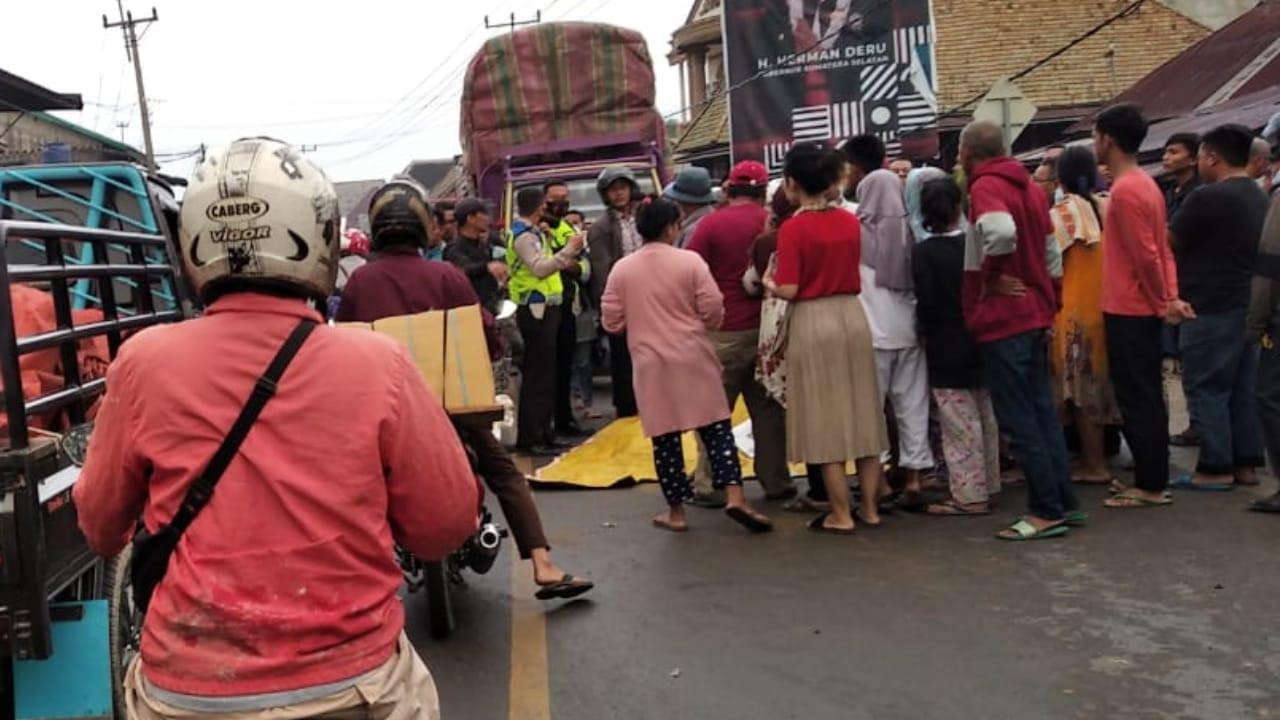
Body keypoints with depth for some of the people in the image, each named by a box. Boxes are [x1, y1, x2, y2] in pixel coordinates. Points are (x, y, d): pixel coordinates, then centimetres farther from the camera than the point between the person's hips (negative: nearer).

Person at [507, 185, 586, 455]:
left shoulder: (531, 233, 18)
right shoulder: (523, 235, -13)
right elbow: (540, 268, -22)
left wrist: (564, 262, 9)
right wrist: (568, 250, -19)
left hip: (544, 307, 10)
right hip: (536, 309, -10)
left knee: (546, 373, 13)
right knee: (537, 374, -8)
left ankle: (542, 434, 20)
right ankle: (530, 439, -5)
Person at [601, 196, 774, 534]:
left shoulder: (622, 269, 0)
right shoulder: (690, 261, -6)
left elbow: (612, 322, 2)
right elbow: (713, 311, -7)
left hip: (651, 363, 2)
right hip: (693, 358, -1)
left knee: (665, 438, 7)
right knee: (717, 428, 6)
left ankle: (676, 511, 14)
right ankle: (735, 497, -2)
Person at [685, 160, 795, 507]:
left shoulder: (711, 225, -8)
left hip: (725, 332, -3)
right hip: (768, 329, 3)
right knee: (769, 408, 12)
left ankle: (709, 486, 5)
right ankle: (776, 481, 16)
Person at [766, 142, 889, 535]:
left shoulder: (793, 228, -13)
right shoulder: (851, 221, 5)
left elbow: (789, 291, -15)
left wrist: (768, 283, 4)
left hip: (814, 323, -5)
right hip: (853, 317, 6)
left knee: (826, 420, 2)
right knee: (863, 415, 12)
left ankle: (840, 515, 8)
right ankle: (870, 508, 20)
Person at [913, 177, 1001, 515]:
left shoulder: (923, 252, -13)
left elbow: (926, 303, -15)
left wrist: (927, 333, 1)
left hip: (947, 349, -5)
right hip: (981, 341, 5)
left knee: (960, 425, 0)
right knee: (985, 419, 15)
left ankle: (969, 494, 4)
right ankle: (987, 485, 25)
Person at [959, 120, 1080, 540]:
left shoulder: (985, 186, -12)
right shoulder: (1028, 187, 13)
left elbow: (1001, 232, -33)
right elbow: (1053, 256, 16)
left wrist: (990, 278, -18)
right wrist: (1049, 307, 21)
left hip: (1003, 319, -9)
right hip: (1036, 315, 9)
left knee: (1018, 419, -2)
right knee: (1042, 411, 14)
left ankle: (1046, 512, 3)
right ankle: (1065, 502, 20)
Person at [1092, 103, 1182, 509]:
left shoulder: (1125, 190, -17)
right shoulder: (1145, 184, 13)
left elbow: (1145, 255, -19)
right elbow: (1161, 248, 11)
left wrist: (1162, 303, -8)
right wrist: (1170, 297, 4)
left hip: (1128, 312, -9)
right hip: (1142, 310, 9)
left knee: (1136, 400, -2)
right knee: (1148, 397, 13)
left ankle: (1150, 486, 4)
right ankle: (1153, 479, 21)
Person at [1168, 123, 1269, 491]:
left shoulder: (1208, 197, -16)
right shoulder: (1259, 197, 12)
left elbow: (1170, 242, -7)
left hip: (1210, 308, -9)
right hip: (1249, 305, 9)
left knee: (1207, 389, -2)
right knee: (1244, 387, 12)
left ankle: (1216, 468, 1)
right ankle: (1246, 463, 18)